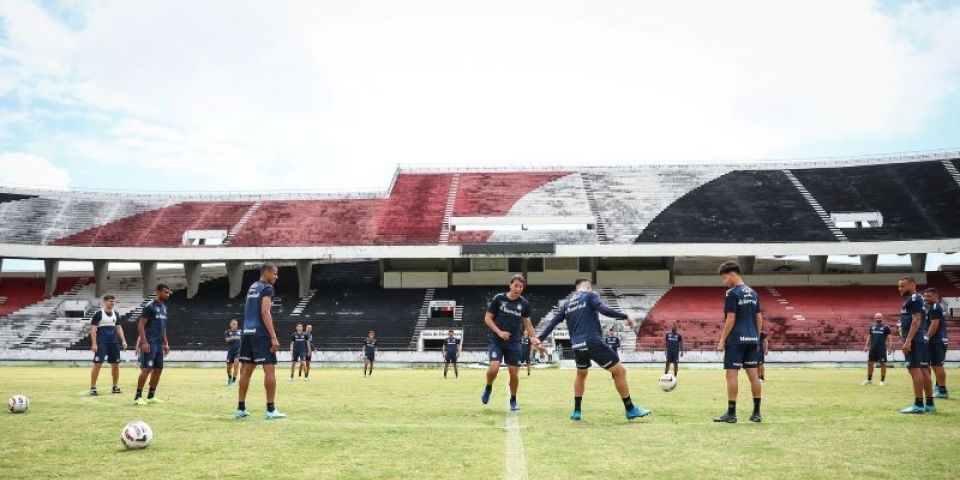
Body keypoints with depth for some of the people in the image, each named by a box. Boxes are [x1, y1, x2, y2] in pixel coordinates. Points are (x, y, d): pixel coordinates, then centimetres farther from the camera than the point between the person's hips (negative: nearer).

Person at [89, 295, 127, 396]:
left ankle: (115, 387, 19)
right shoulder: (99, 313, -6)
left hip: (114, 342, 6)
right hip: (101, 342, -6)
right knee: (97, 364, -7)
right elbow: (93, 328, -9)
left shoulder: (116, 314, 12)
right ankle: (93, 388, -1)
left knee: (115, 364, 8)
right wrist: (94, 343, -15)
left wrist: (123, 341, 9)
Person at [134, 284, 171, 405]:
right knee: (147, 369, -10)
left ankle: (151, 396, 18)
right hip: (150, 344, -9)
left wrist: (165, 343, 18)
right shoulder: (150, 306, -11)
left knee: (158, 369, 9)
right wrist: (144, 342, -20)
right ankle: (138, 397, -3)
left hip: (159, 344, 9)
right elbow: (141, 325, -14)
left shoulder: (164, 307, 15)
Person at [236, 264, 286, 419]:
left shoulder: (252, 287, 19)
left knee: (246, 370, 12)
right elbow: (265, 312, -17)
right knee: (269, 369, -5)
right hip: (261, 333, -9)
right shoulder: (267, 288, -7)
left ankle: (241, 408, 15)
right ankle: (271, 410, -4)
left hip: (247, 332, 9)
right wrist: (274, 337, -20)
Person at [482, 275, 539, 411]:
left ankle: (513, 400, 24)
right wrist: (499, 332, -14)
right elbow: (487, 318, -2)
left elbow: (527, 323, 14)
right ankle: (488, 388, 14)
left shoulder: (524, 303, 3)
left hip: (514, 342, 2)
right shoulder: (498, 298, -5)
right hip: (496, 340, -2)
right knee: (494, 368, -19)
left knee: (513, 372, 1)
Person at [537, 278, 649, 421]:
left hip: (577, 347, 7)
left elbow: (553, 321, 16)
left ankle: (577, 411, 27)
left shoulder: (567, 303, 20)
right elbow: (603, 309, -15)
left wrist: (540, 338, 16)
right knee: (620, 371, 4)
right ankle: (630, 410, 7)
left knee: (581, 374, 31)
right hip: (593, 343, -6)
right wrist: (625, 316, -11)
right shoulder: (590, 295, 3)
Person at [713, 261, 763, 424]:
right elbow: (759, 319, 14)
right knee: (753, 375, 9)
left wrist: (722, 340, -9)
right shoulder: (753, 293, 13)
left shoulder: (732, 293, -10)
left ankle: (731, 414, -3)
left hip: (736, 340, -8)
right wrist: (757, 339, 19)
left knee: (731, 374, -3)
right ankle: (756, 413, 13)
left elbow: (730, 319, -14)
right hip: (752, 340, 8)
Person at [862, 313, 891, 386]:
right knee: (870, 363, 6)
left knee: (883, 364, -2)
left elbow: (888, 338, -1)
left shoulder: (885, 327, 1)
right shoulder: (871, 327, 12)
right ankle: (869, 380, 17)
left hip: (882, 349, -4)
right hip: (872, 348, 4)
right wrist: (866, 346, 10)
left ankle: (882, 380, 8)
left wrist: (889, 348, -8)